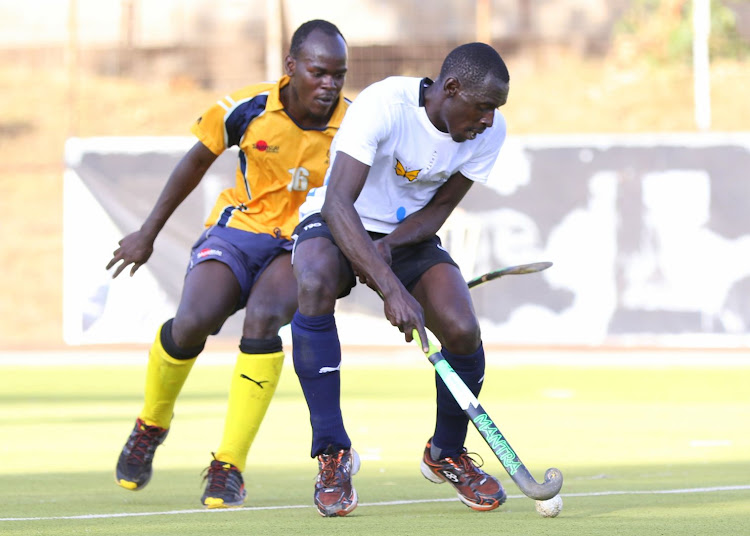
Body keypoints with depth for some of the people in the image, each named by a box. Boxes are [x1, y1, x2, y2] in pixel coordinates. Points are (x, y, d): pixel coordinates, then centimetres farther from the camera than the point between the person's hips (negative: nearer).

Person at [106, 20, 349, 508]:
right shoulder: (246, 110, -10)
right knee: (192, 322, -26)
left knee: (262, 318, -33)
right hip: (238, 230, 1)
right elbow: (197, 163, 8)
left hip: (303, 248, -1)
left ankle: (229, 468, -24)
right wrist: (148, 234, 15)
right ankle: (152, 424, 8)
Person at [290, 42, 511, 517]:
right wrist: (392, 288, -46)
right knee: (315, 284, -38)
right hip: (337, 227, -4)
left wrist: (390, 244, -26)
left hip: (410, 235, 4)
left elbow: (438, 209, -4)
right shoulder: (383, 105, -31)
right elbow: (337, 203, -37)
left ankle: (447, 453, 10)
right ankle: (332, 452, -26)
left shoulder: (489, 131, -13)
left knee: (462, 330, -21)